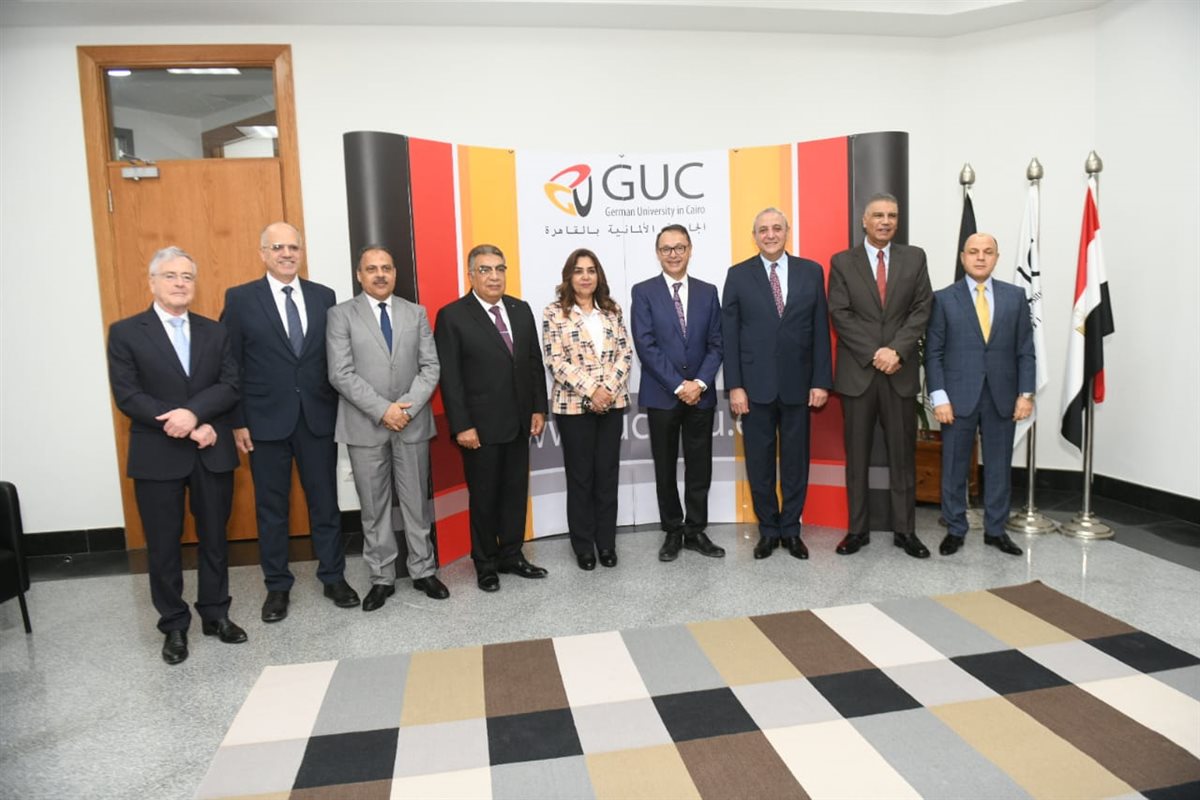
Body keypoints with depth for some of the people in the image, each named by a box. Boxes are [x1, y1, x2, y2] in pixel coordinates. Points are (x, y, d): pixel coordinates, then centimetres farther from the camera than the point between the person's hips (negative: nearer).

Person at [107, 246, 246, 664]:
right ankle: (174, 625, 21)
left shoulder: (215, 332, 7)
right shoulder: (126, 332, -1)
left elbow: (231, 385, -3)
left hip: (212, 453, 2)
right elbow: (127, 396, -9)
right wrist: (188, 428, -16)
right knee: (163, 545, 7)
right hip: (158, 455, -2)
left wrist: (192, 412, -21)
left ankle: (215, 613, 26)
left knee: (214, 539, 11)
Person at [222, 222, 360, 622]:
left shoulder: (324, 296, 5)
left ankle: (333, 577, 25)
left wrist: (339, 410, 3)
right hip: (267, 420, -1)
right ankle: (277, 585, 24)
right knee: (271, 507, 10)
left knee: (326, 502, 10)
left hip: (319, 418, 2)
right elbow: (231, 366, -2)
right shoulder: (240, 299, -2)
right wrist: (237, 422, -5)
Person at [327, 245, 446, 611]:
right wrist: (382, 410, -16)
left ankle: (424, 572, 22)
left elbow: (431, 367, 1)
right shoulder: (341, 315, 0)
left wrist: (407, 407, -12)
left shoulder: (416, 313, 8)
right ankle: (382, 578, 19)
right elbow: (341, 374, -9)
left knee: (417, 503, 9)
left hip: (413, 423, 2)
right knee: (374, 508, 7)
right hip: (365, 426, -2)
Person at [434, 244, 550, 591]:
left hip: (519, 421, 5)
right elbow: (449, 377, -11)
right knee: (484, 496, 8)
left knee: (516, 491, 12)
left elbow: (535, 363, 11)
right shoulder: (452, 316, -8)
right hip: (481, 425, -5)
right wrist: (462, 426, -15)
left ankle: (511, 555, 27)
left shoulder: (521, 310, 8)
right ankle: (485, 563, 23)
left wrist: (539, 408, 6)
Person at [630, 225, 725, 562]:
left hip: (701, 394, 2)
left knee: (699, 467, 8)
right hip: (662, 395, -2)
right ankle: (673, 532, 20)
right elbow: (646, 346, -9)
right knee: (665, 468, 8)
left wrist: (700, 382, -11)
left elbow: (716, 344, 4)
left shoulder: (708, 292, 8)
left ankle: (696, 531, 20)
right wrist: (678, 385, -14)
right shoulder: (643, 292, -1)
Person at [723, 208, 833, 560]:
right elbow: (729, 335, -1)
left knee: (796, 461, 9)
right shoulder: (738, 275, 2)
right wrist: (734, 386, -7)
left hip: (798, 384, 1)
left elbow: (820, 330, 4)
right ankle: (768, 530, 21)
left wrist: (821, 381, -2)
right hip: (755, 385, -1)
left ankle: (791, 529, 24)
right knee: (759, 462, 7)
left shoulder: (811, 271, 5)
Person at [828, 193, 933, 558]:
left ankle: (905, 530, 15)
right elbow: (840, 315, -4)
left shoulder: (914, 258, 8)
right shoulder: (842, 262, 4)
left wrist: (896, 350, -13)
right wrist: (874, 354, -13)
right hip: (857, 371, -1)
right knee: (856, 454, 5)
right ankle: (857, 529, 14)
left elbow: (921, 309, 1)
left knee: (903, 453, 6)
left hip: (901, 371, 1)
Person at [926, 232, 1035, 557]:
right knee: (954, 467, 6)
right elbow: (933, 352, -3)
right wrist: (939, 397, -10)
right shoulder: (944, 298, 1)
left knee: (999, 466, 9)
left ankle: (995, 530, 22)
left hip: (1002, 397, 2)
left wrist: (1026, 393, -2)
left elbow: (1025, 350, 6)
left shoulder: (1015, 296, 7)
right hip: (959, 396, -2)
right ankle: (955, 530, 18)